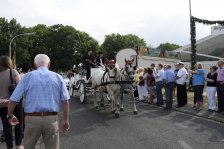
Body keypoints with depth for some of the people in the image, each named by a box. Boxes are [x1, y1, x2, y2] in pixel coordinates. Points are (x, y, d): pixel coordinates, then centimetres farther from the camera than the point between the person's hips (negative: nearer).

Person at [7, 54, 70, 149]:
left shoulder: (27, 77, 1)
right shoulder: (57, 77, 5)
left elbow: (13, 100, -2)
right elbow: (65, 101, 0)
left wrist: (10, 116, 14)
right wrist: (66, 120, 8)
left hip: (32, 119, 0)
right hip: (51, 119, 1)